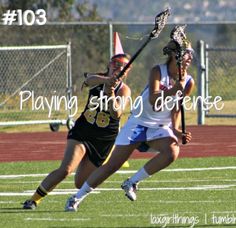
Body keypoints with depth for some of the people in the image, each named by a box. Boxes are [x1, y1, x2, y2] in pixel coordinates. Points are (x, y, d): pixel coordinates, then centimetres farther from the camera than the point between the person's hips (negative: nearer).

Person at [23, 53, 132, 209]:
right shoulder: (97, 79, -4)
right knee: (65, 169, -22)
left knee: (80, 183, 2)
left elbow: (117, 114, -24)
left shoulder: (124, 90, -8)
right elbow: (89, 80, -31)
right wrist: (106, 80, -53)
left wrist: (111, 96, -43)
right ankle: (34, 200, -10)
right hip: (82, 132, 0)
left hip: (104, 141, 0)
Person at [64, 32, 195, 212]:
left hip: (160, 128, 3)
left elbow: (176, 109, -1)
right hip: (139, 122, -3)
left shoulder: (188, 82, -4)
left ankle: (132, 183, -11)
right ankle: (77, 198, 8)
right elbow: (153, 100, -28)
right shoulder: (158, 72, -14)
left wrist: (176, 130, -16)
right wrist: (174, 89, -40)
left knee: (173, 151, -29)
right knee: (112, 165, -6)